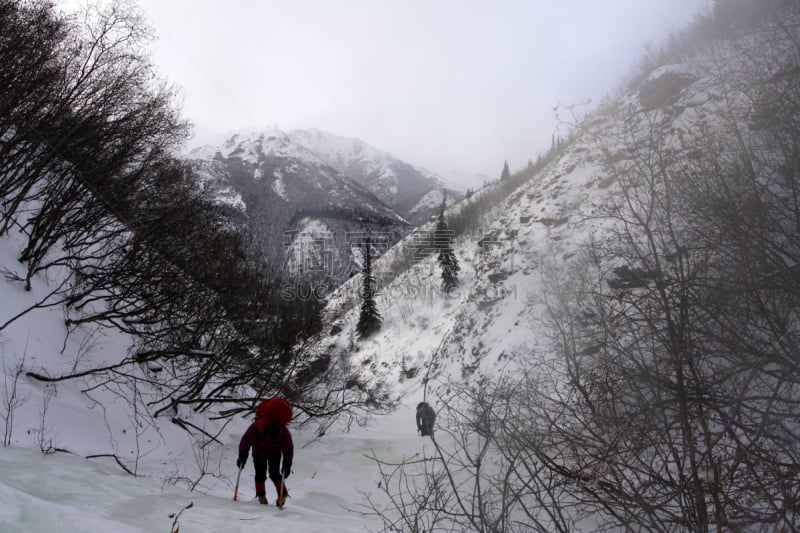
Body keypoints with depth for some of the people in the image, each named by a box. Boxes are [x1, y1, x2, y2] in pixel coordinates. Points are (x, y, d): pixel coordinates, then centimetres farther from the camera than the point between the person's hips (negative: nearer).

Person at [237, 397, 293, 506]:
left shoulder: (284, 433, -37)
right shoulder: (256, 427, -39)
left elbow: (289, 449, -24)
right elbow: (245, 441, -23)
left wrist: (287, 464, -28)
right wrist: (242, 456, -21)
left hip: (275, 451, -1)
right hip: (259, 450, 1)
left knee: (274, 473, -11)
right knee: (260, 473, -3)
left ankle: (282, 495, 4)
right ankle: (261, 495, 15)